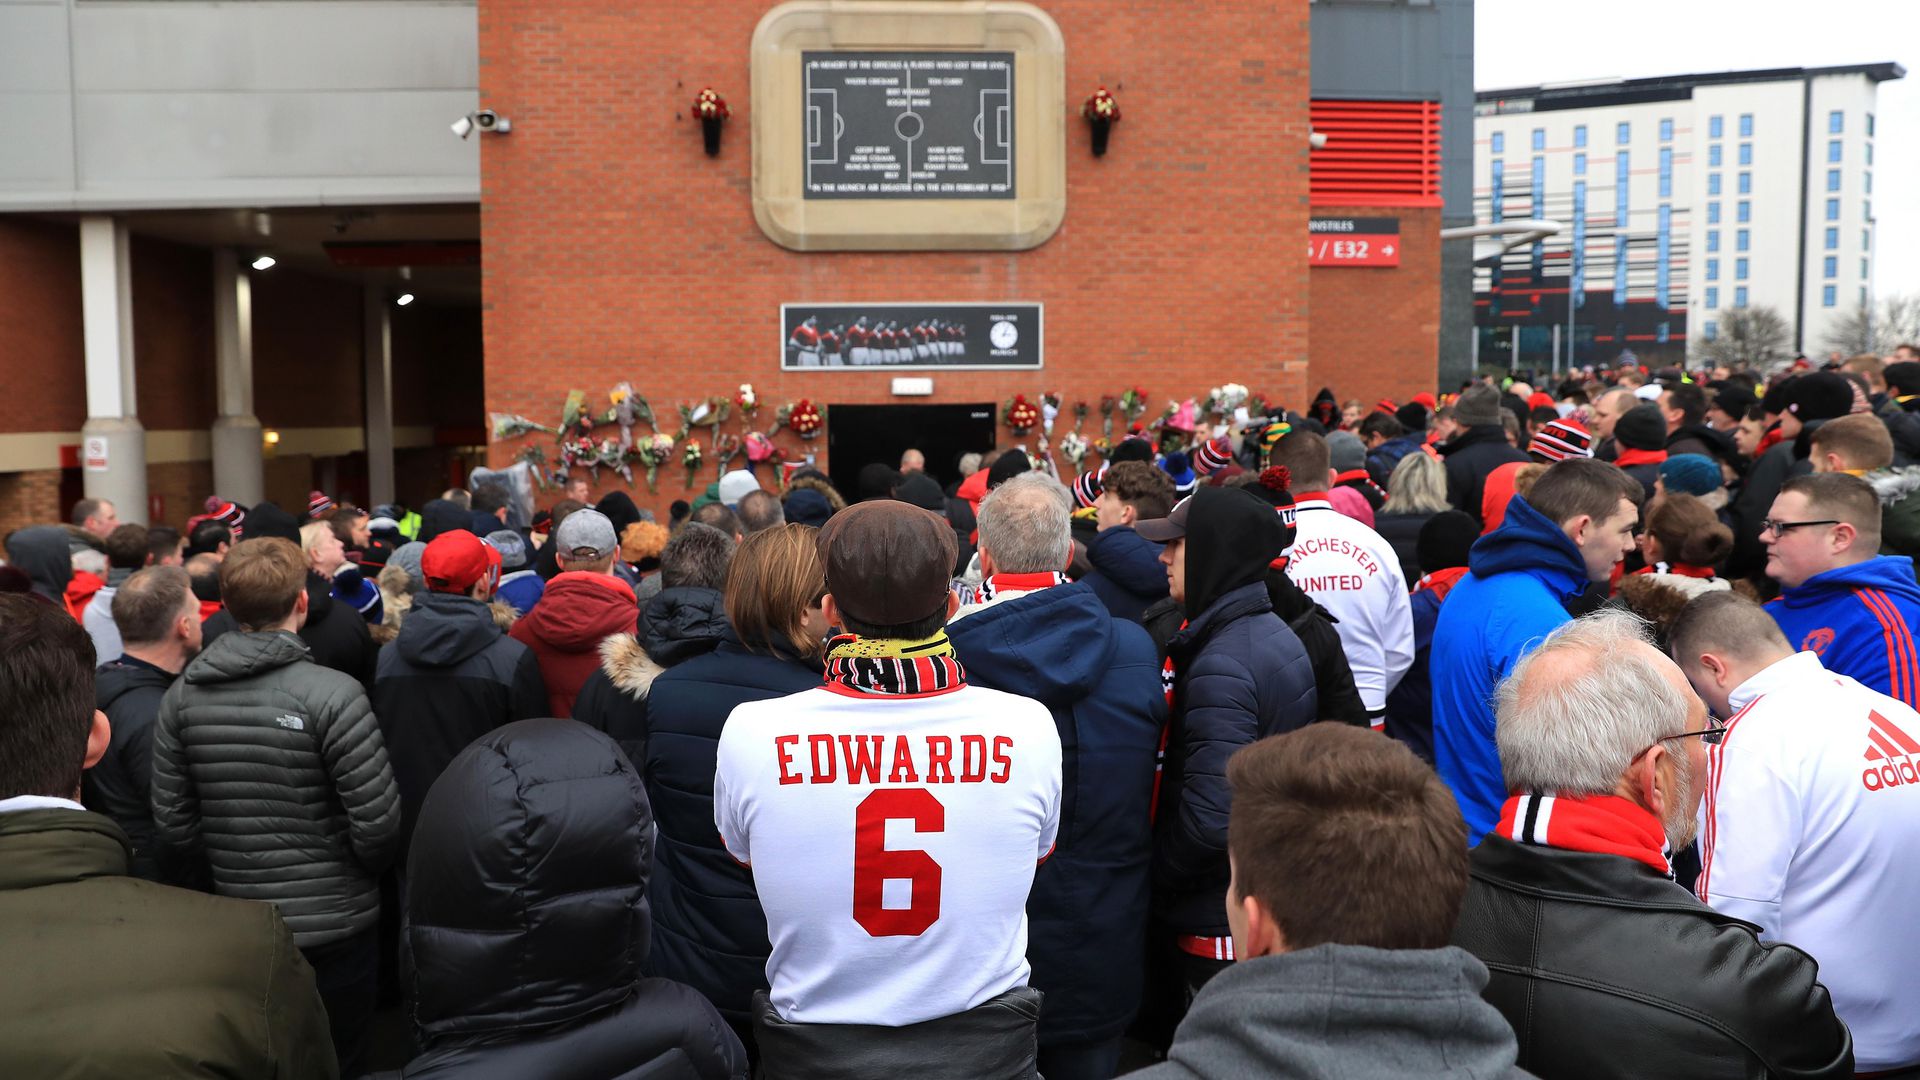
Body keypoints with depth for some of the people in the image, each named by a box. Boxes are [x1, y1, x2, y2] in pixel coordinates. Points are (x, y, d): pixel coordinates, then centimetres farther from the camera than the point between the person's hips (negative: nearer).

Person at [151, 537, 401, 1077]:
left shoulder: (181, 697, -4)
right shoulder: (332, 693, -19)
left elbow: (174, 823, -1)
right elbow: (378, 825, -19)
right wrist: (363, 871, 3)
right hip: (335, 926, -5)